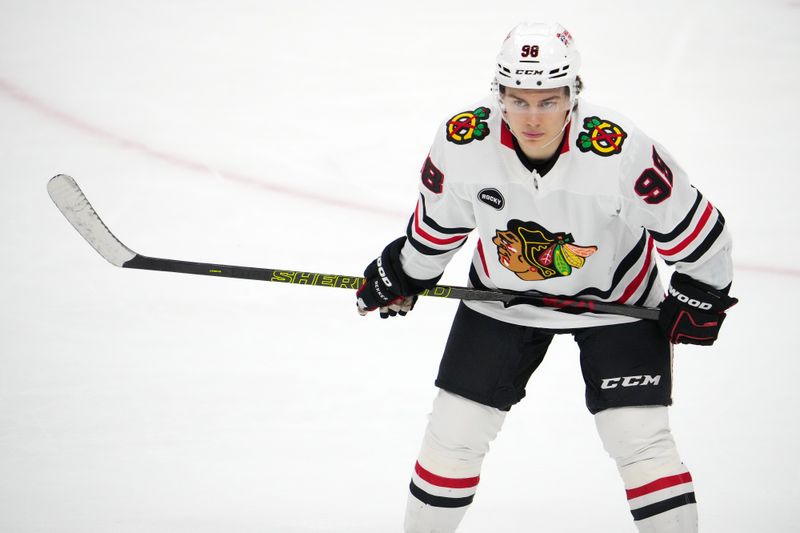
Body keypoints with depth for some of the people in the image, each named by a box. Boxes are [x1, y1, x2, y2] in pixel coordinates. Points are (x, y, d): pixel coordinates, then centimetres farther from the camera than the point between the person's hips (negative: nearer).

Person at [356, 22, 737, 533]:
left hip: (613, 297, -2)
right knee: (454, 432, 4)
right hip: (504, 298, 3)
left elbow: (694, 224, -19)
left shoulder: (621, 151, -35)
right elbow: (440, 216, -2)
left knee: (641, 441, -10)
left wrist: (700, 295, -7)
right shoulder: (463, 140, -24)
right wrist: (405, 276, 11)